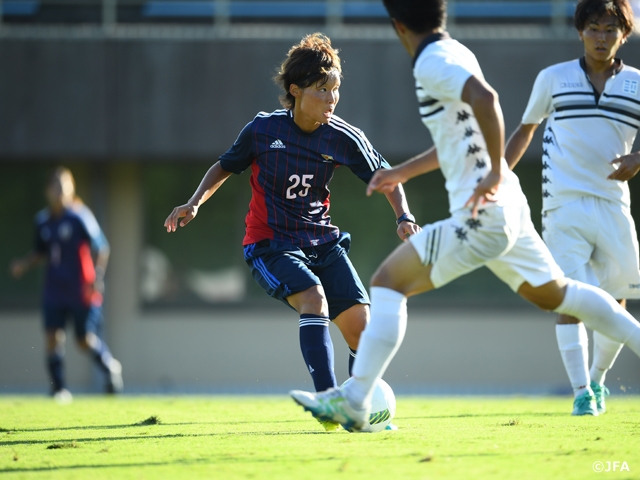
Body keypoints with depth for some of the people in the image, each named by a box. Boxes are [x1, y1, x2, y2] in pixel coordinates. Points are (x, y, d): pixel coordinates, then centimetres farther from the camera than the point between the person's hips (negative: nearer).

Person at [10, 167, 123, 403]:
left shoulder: (79, 216, -11)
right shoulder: (43, 220, 6)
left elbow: (101, 247, -11)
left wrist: (98, 277, -20)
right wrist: (24, 263, 3)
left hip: (81, 290, -5)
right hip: (54, 290, 5)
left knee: (86, 339, 1)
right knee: (53, 336, -6)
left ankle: (110, 367, 30)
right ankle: (59, 389, 1)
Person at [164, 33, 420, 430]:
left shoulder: (343, 138, -6)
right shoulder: (263, 130, -9)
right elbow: (226, 167, 8)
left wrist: (404, 216, -14)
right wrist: (195, 203, -4)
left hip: (322, 241, 4)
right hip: (271, 244, -4)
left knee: (358, 320, -9)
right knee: (313, 298, -30)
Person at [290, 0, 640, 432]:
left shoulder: (434, 61, -13)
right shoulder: (453, 54, 16)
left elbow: (484, 97, -33)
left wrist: (496, 172, -29)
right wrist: (403, 173, 31)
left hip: (482, 214, -10)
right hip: (507, 212, 10)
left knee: (389, 281, -8)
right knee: (554, 293, 24)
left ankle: (354, 401, -11)